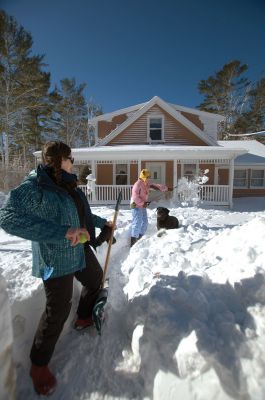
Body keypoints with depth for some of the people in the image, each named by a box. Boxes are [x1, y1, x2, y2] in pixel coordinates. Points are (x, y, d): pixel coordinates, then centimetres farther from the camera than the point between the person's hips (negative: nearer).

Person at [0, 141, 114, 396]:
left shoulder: (67, 185, 6)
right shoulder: (35, 185, -20)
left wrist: (103, 222, 31)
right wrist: (62, 232, -40)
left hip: (81, 249, 9)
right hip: (56, 258, -9)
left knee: (96, 279, 25)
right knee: (58, 311, 0)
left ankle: (84, 318, 51)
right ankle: (39, 365, 29)